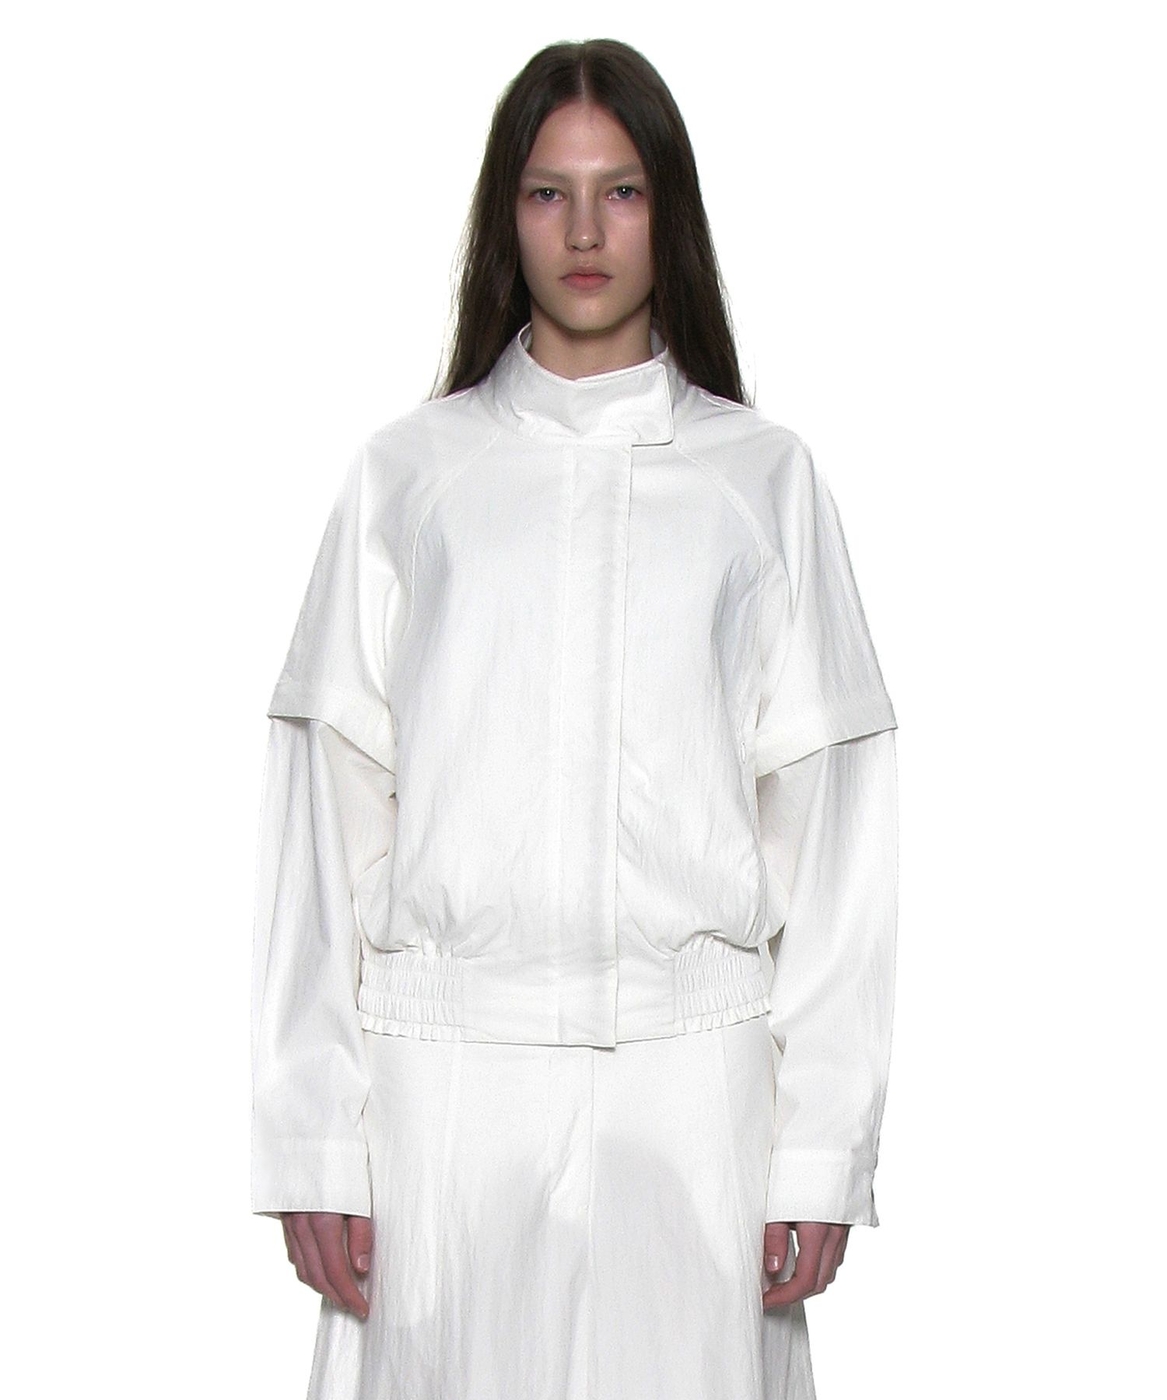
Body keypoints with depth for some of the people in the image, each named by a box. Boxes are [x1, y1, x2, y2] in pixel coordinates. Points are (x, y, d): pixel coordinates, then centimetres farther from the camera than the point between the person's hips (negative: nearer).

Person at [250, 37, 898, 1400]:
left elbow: (823, 819, 4)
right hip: (448, 1075, 0)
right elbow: (328, 808, 4)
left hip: (696, 1073, 0)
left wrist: (822, 1143, -1)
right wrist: (313, 1136, -1)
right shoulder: (406, 473, 7)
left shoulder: (763, 478, 7)